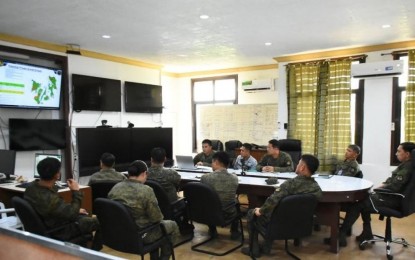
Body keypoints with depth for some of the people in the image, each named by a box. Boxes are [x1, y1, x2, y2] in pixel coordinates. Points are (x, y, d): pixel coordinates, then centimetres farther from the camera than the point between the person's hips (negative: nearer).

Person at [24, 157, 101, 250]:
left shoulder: (32, 187, -12)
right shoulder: (50, 199, -41)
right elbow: (72, 214, -26)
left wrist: (75, 210, 6)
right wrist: (76, 192, -18)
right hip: (59, 231, -8)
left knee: (85, 216, 28)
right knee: (99, 221, 7)